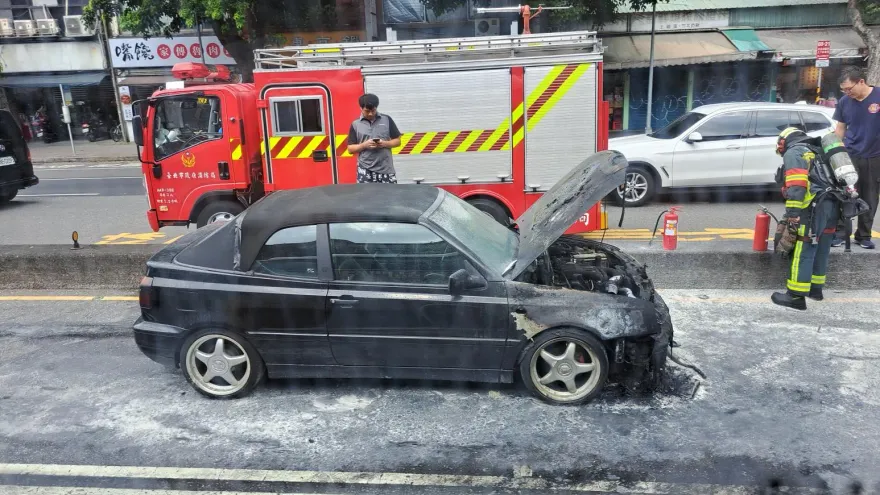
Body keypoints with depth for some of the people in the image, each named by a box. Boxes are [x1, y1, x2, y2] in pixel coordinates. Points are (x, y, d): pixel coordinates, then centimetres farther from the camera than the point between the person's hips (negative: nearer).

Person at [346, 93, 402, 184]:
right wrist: (364, 145, -13)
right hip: (366, 171, -1)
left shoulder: (387, 120, 7)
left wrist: (385, 143, -11)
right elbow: (350, 149, 5)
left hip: (386, 169, 1)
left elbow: (397, 141, 9)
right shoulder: (355, 125, 5)